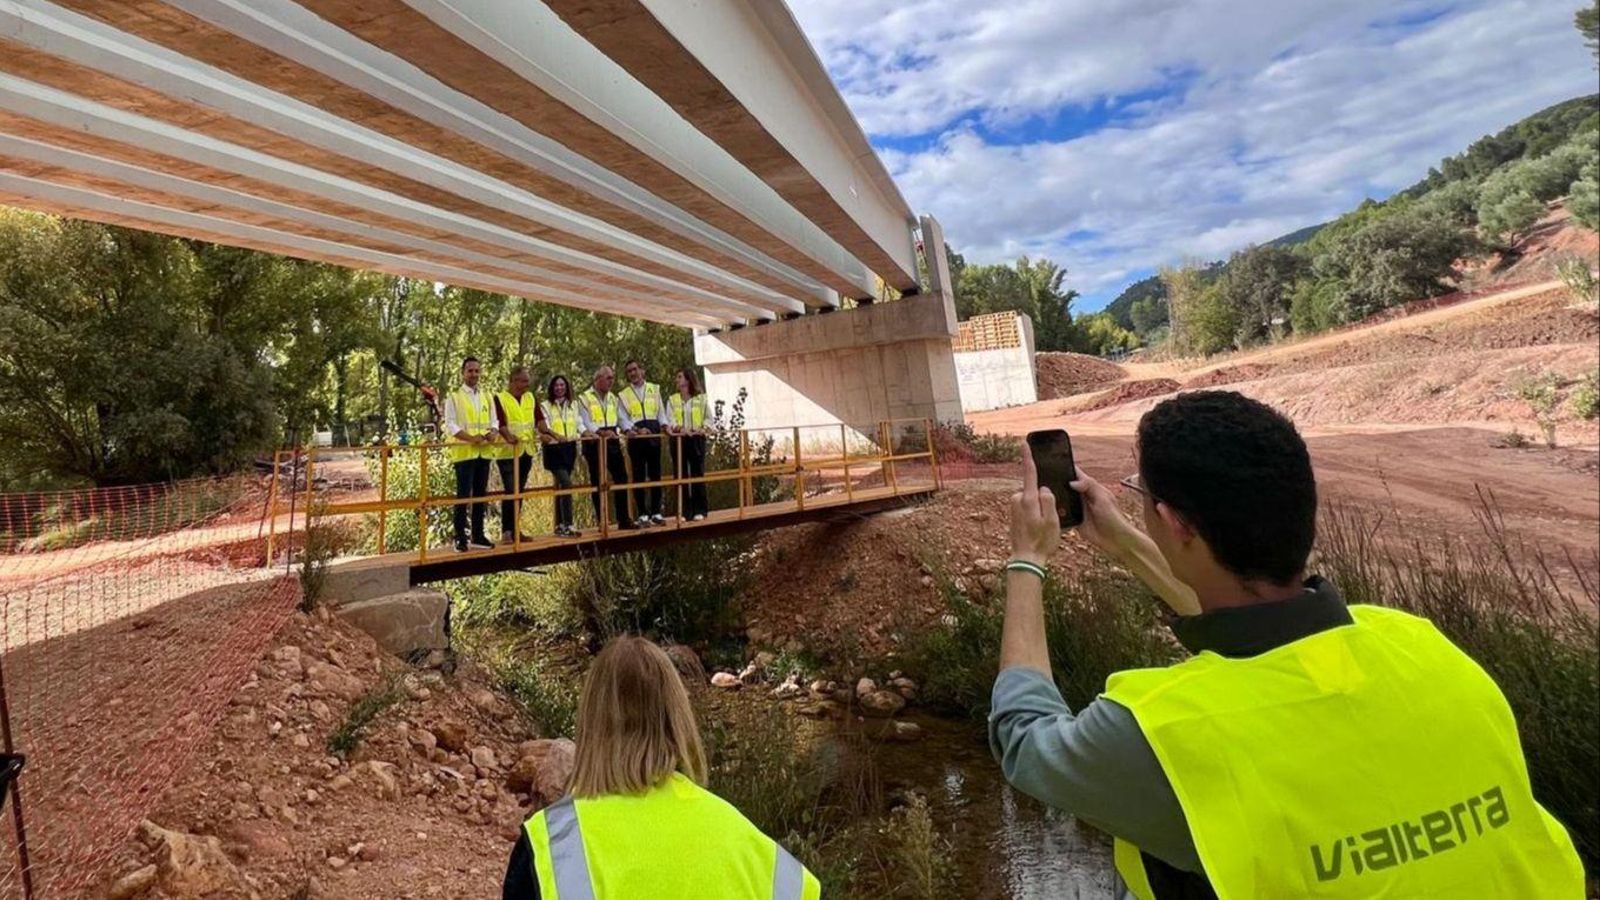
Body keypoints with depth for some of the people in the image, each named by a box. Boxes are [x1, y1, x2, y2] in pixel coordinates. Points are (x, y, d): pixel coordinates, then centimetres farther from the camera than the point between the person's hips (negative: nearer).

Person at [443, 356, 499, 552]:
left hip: (484, 452, 5)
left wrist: (493, 432, -10)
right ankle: (460, 538, 0)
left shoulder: (487, 398, 16)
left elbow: (494, 421, 14)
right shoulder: (454, 397, 0)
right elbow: (450, 425, -8)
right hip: (463, 452, -5)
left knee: (481, 495, 9)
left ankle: (478, 536, 16)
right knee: (463, 495, -5)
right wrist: (471, 437, -22)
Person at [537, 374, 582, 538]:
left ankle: (559, 524, 18)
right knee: (567, 484, -18)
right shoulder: (545, 406, -1)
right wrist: (555, 435, -30)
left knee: (560, 485, 12)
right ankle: (567, 525, -18)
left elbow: (578, 424, 19)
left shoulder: (573, 405, 15)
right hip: (554, 449, -5)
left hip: (569, 448, 5)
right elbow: (543, 426, -11)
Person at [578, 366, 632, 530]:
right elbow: (586, 422, -12)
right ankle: (601, 522, 9)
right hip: (595, 443, -5)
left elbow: (622, 419, 17)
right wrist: (601, 432, -28)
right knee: (597, 483, 2)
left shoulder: (613, 398, 17)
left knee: (621, 479, 2)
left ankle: (623, 519, 9)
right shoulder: (585, 398, -1)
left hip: (612, 442, 5)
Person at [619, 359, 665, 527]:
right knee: (639, 475, 0)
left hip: (654, 433, 1)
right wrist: (632, 429, -16)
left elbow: (660, 412, 11)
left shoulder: (654, 389, 13)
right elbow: (624, 418, 1)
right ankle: (642, 514, 4)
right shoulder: (624, 395, 10)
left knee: (655, 473, 4)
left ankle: (656, 512, 10)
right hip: (636, 436, -1)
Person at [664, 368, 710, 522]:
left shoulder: (700, 398, 7)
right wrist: (679, 428, -22)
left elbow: (709, 417, 5)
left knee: (698, 474, 0)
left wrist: (703, 428, -15)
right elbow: (669, 419, -2)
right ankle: (684, 512, 6)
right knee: (680, 475, 1)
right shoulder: (672, 400, 10)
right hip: (678, 439, 1)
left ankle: (699, 510, 7)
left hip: (696, 439, -1)